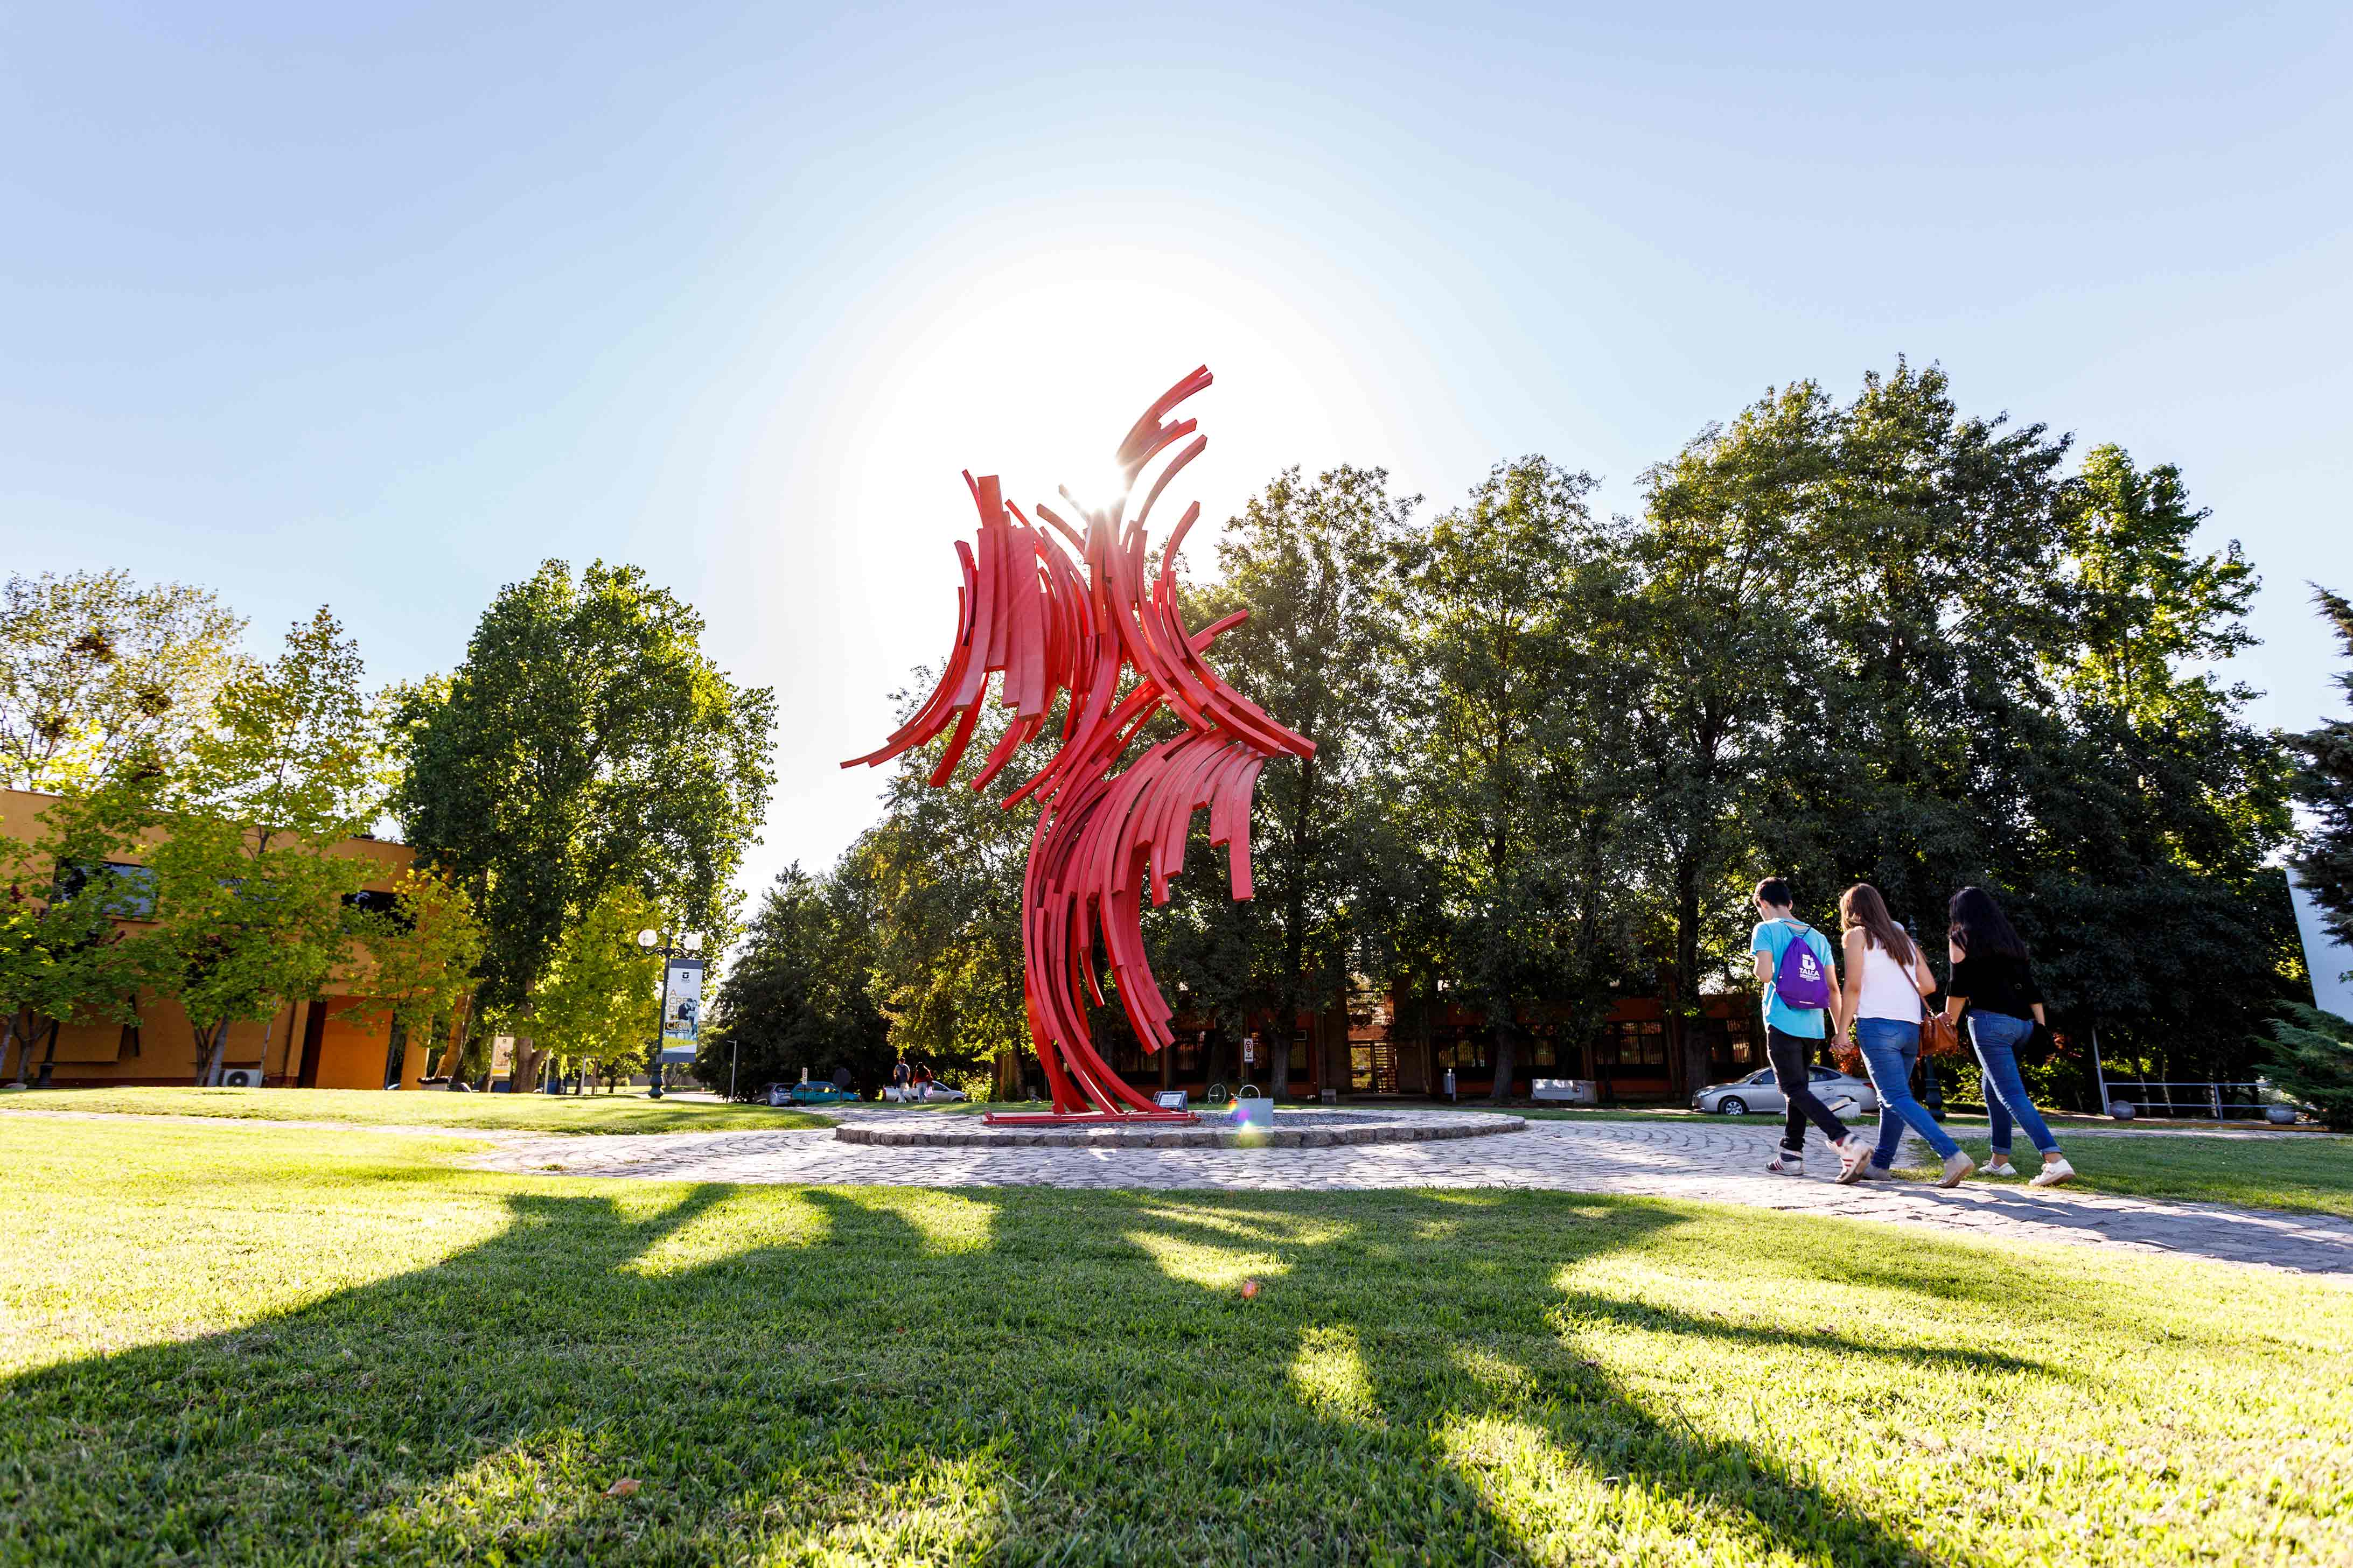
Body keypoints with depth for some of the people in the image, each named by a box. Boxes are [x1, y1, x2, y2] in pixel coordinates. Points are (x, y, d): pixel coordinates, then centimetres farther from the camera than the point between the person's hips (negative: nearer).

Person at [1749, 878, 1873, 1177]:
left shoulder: (1767, 931, -4)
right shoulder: (1818, 937, 14)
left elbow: (1764, 974, -17)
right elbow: (1833, 988, 11)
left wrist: (1759, 970, 6)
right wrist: (1841, 1029, 14)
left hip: (1783, 1023, -7)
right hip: (1813, 1026, 7)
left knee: (1796, 1091, -5)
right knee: (1799, 1088, 16)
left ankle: (1847, 1141, -22)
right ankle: (1791, 1155, 19)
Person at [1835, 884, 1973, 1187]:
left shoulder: (1857, 936, 2)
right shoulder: (1903, 938, 20)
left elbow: (1853, 985, -8)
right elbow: (1929, 984, 15)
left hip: (1877, 1025, -7)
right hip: (1911, 1027, 7)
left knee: (1898, 1098, -8)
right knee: (1891, 1097, 14)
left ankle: (1953, 1156, -21)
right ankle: (1879, 1163, 18)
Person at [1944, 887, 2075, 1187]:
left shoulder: (1962, 939, 3)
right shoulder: (2011, 940, 20)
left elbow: (1959, 988, -3)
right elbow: (2031, 986, 13)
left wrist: (1948, 1024, 6)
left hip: (1990, 1021, -7)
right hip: (2023, 1023, 7)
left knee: (2011, 1093, -9)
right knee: (1993, 1087, 19)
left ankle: (2055, 1161, -23)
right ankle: (2000, 1160, 19)